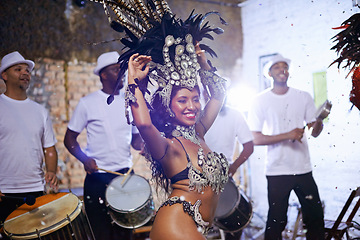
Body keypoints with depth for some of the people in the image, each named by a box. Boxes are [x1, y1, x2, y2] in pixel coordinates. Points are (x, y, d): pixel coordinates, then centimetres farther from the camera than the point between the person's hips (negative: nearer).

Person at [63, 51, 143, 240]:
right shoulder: (88, 103, -3)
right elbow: (69, 138, 1)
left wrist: (144, 146, -5)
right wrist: (85, 159, -16)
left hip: (126, 174, 4)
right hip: (97, 178, -4)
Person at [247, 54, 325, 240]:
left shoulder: (303, 97, 9)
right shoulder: (261, 101, 0)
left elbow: (314, 132, 9)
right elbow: (256, 139, -6)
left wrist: (319, 121, -14)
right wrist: (288, 135, -16)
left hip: (303, 169, 3)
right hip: (277, 171, -3)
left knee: (315, 218, 7)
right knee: (276, 221, 2)